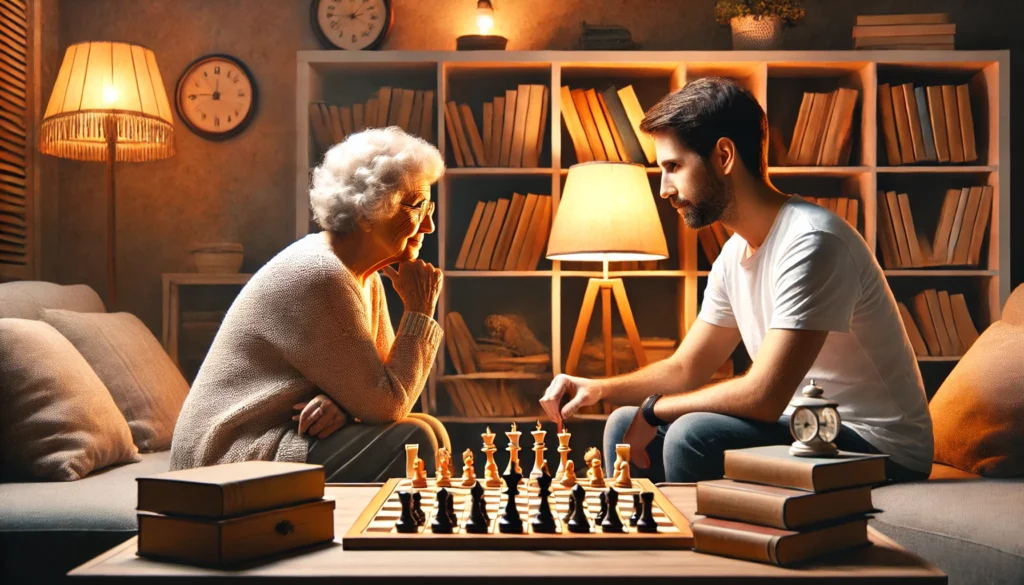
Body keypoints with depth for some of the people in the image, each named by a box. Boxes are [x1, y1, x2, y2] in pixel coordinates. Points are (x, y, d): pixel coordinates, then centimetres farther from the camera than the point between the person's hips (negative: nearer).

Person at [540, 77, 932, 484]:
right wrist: (599, 388, -3)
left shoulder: (811, 242, -22)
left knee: (695, 434, -29)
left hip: (878, 452, -8)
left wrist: (653, 408, -13)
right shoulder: (734, 255, 6)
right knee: (625, 424, 3)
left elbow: (763, 397, -28)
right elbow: (685, 368, 14)